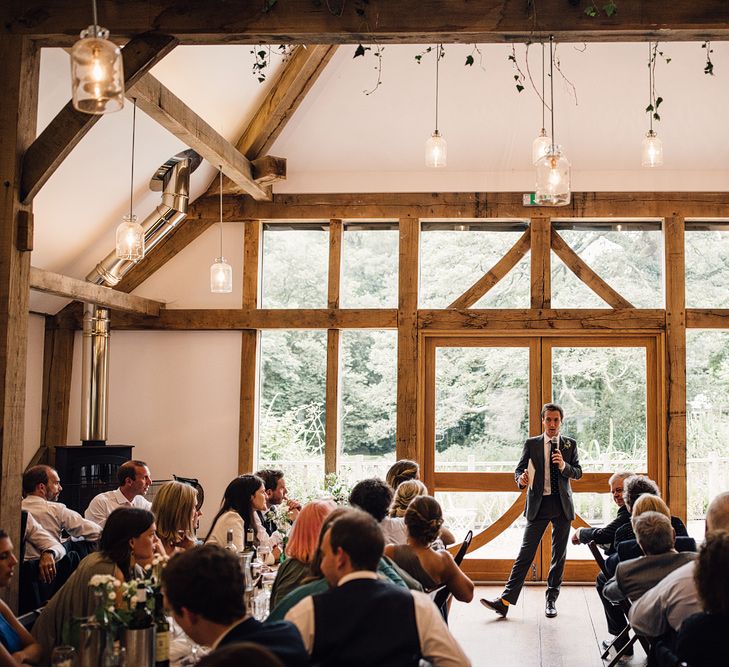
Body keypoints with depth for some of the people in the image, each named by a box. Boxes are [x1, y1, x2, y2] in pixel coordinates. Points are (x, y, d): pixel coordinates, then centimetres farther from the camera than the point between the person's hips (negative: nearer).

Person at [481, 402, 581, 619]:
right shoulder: (531, 444, 4)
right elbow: (519, 469, 2)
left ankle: (551, 599, 18)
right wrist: (521, 479, -21)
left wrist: (564, 466, -17)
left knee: (559, 554, 7)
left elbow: (578, 473, 4)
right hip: (538, 503, -1)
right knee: (526, 552, -6)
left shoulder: (570, 444, 7)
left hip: (562, 504, 2)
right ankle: (505, 600, -9)